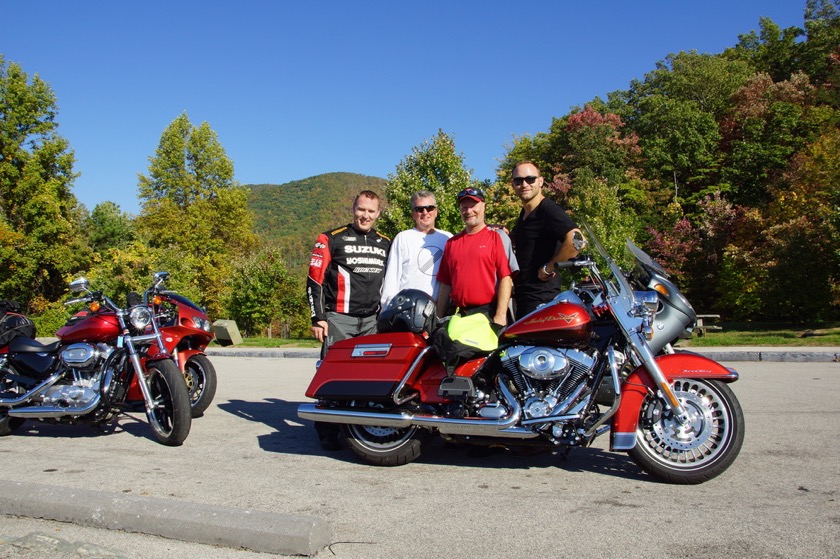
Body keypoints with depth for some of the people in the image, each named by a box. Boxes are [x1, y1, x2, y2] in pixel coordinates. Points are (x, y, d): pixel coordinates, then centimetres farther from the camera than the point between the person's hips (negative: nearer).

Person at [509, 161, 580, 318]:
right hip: (522, 295, 10)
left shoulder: (549, 210, -15)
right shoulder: (524, 214, 16)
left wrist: (549, 267, -21)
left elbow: (576, 240, -31)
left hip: (540, 298, -10)